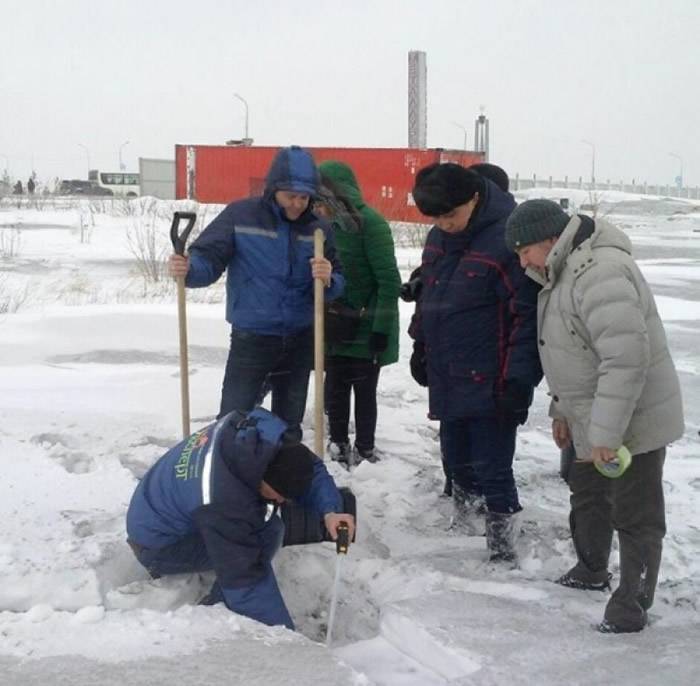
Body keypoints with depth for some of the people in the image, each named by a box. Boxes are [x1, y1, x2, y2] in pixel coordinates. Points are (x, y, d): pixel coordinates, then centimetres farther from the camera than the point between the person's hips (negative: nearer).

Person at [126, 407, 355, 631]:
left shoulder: (261, 429, -20)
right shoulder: (222, 502, -39)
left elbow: (307, 467, -8)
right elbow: (245, 581, -32)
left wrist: (330, 510, -25)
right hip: (158, 548, -9)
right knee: (265, 533, -23)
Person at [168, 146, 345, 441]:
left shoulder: (318, 229, 1)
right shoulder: (241, 215, -9)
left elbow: (337, 285, 1)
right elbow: (208, 259, -11)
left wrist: (328, 280, -23)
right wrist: (188, 269, -34)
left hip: (300, 342, 4)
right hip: (250, 340, -3)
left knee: (288, 426, 16)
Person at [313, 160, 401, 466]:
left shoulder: (370, 223, -16)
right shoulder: (330, 224, 4)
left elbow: (389, 281, -17)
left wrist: (381, 328, -18)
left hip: (367, 329, -6)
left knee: (364, 390, 5)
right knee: (335, 389, 11)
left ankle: (364, 451, 19)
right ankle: (338, 445, 27)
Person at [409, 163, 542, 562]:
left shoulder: (507, 240, -19)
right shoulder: (439, 238, 7)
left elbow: (529, 314, -19)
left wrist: (519, 379, -21)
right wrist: (421, 346, 23)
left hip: (490, 383, -8)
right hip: (448, 377, 8)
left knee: (492, 468, -4)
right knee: (456, 459, 18)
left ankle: (502, 539, 10)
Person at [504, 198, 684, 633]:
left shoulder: (600, 273, -28)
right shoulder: (565, 272, 7)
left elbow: (626, 358, -33)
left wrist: (605, 433, -30)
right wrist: (563, 410, 19)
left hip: (633, 421, -11)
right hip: (595, 421, 11)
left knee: (635, 514, 1)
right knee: (587, 495, 25)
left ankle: (632, 604, 13)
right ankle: (592, 571, 44)